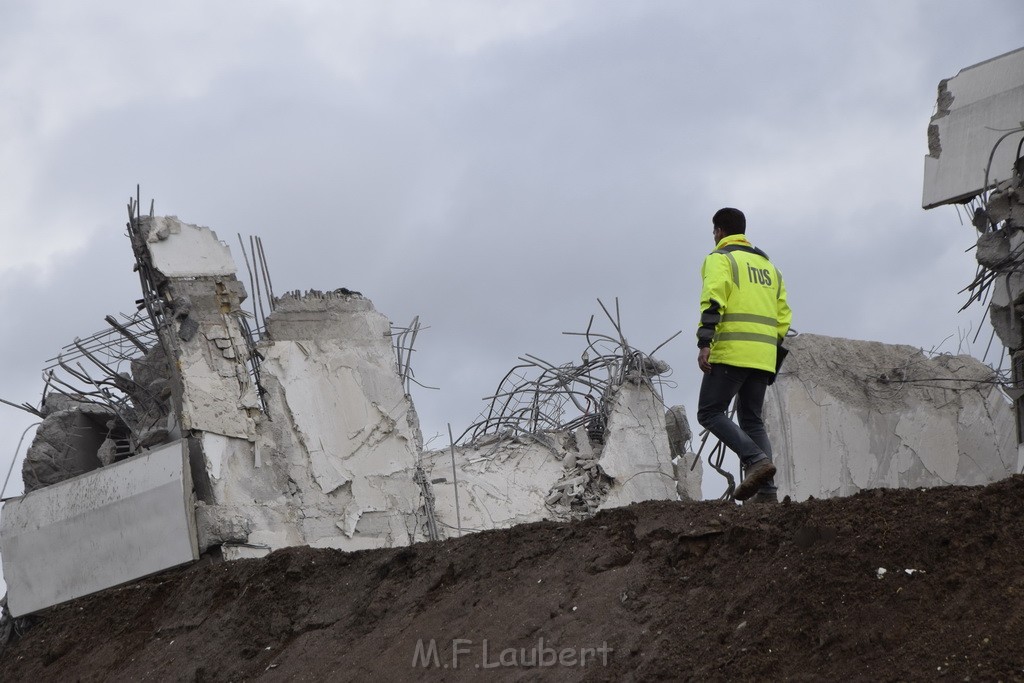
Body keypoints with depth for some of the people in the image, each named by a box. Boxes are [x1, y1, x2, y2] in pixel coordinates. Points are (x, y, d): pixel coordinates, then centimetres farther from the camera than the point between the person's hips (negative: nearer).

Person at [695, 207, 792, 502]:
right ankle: (766, 490, -2)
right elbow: (783, 316, 20)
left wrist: (704, 343, -21)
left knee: (710, 413, -1)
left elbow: (713, 301, -15)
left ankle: (756, 460, -19)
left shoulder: (719, 259, 1)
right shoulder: (767, 264, 24)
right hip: (764, 356, 7)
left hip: (731, 353, -7)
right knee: (752, 420, 11)